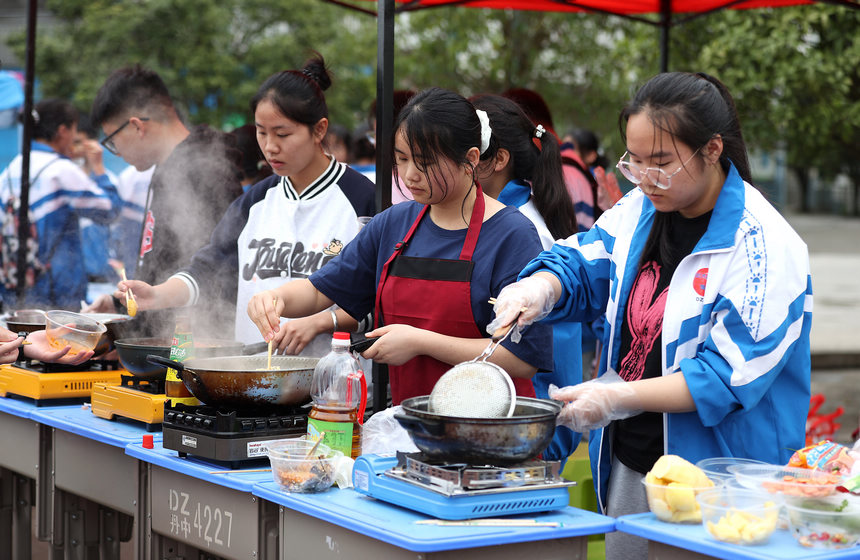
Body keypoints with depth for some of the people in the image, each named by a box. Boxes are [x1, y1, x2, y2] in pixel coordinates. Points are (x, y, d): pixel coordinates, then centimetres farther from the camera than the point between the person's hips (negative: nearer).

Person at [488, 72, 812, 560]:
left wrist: (618, 398, -26)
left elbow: (727, 376, -21)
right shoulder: (640, 209, 3)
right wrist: (539, 288, -12)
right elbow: (582, 266, 12)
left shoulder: (765, 248, -18)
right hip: (627, 463, 6)